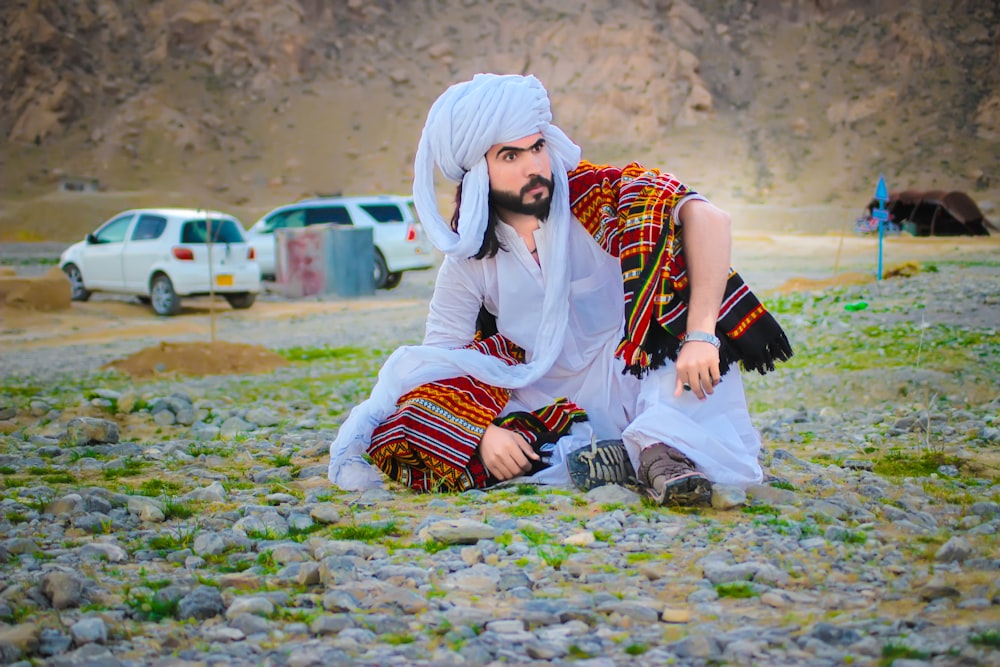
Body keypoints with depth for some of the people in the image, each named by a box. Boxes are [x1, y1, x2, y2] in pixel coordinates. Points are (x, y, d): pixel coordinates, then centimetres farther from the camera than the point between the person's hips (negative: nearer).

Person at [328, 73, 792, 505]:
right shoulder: (469, 258, 0)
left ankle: (662, 445, -32)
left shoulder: (592, 195, -9)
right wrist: (484, 431, -23)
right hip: (553, 408, 2)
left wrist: (700, 335, -33)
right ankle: (584, 461, -28)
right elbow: (441, 358, -3)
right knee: (411, 408, -19)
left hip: (640, 378, -2)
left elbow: (706, 218, -23)